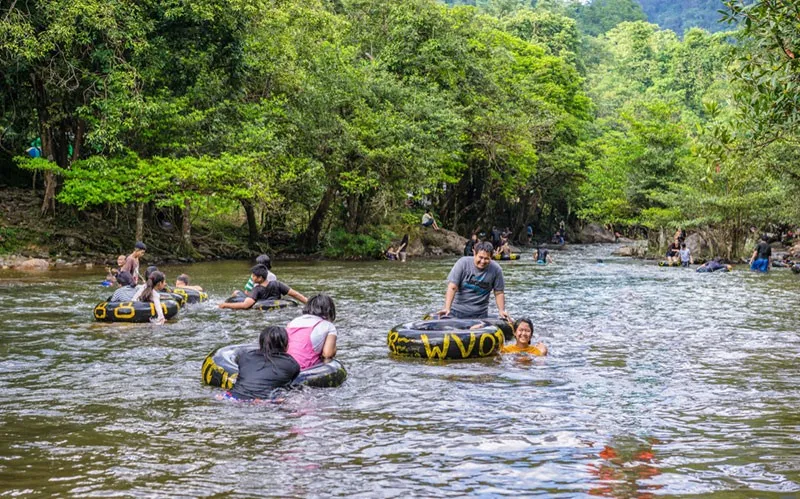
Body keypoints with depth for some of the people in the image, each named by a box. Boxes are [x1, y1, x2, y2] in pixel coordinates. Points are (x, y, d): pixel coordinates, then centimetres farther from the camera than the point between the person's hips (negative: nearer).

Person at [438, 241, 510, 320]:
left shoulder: (496, 269, -6)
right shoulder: (463, 263, -11)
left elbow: (499, 292, 4)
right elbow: (452, 287, -16)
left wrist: (501, 311, -7)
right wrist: (447, 309, -26)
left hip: (480, 314, 1)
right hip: (457, 311, -1)